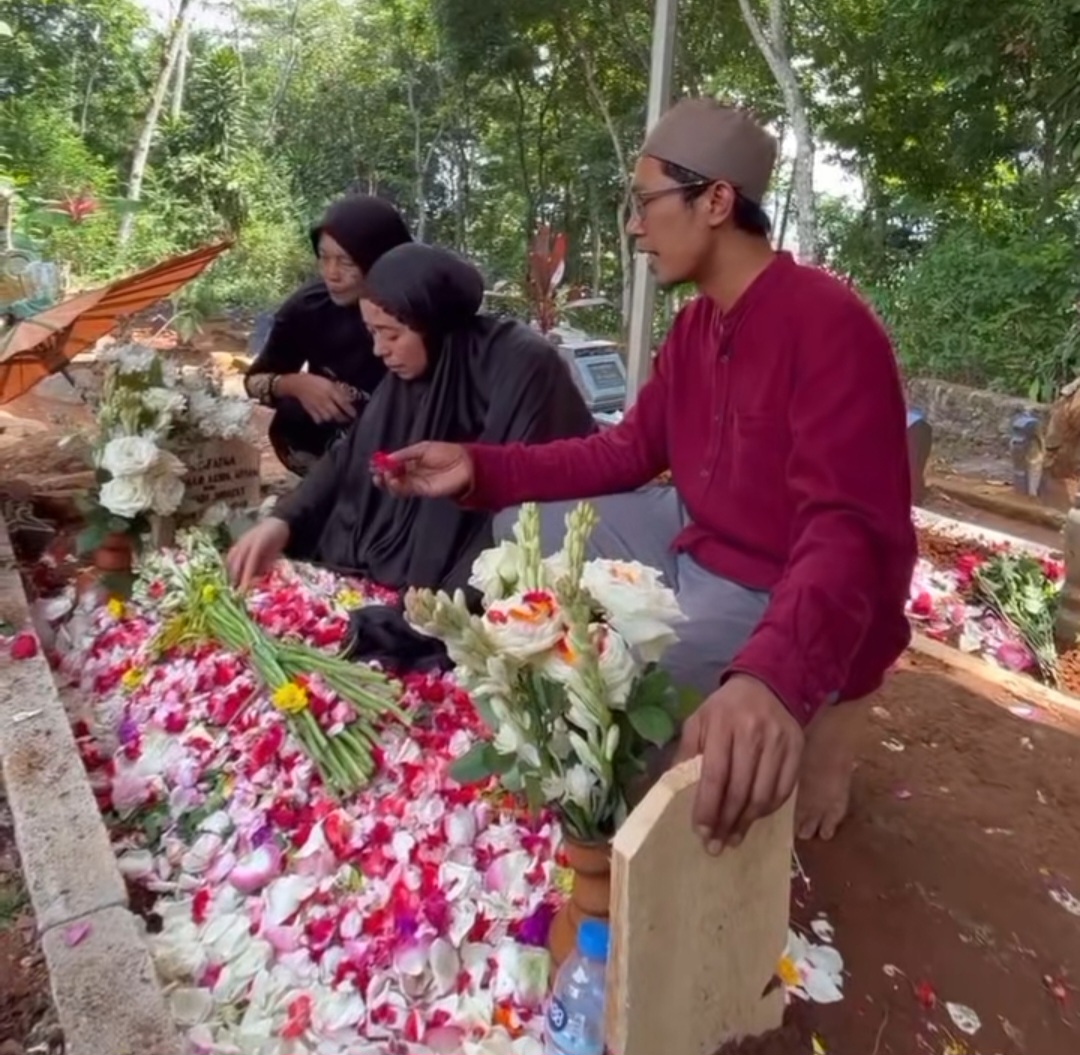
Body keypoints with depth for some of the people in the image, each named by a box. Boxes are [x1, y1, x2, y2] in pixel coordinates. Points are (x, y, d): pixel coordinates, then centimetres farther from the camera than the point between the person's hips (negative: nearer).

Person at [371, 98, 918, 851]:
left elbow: (847, 533, -34)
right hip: (694, 546, 9)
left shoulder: (828, 324, -24)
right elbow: (629, 452, 8)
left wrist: (772, 678, -53)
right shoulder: (697, 322, 5)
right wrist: (479, 467, -2)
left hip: (786, 603, -8)